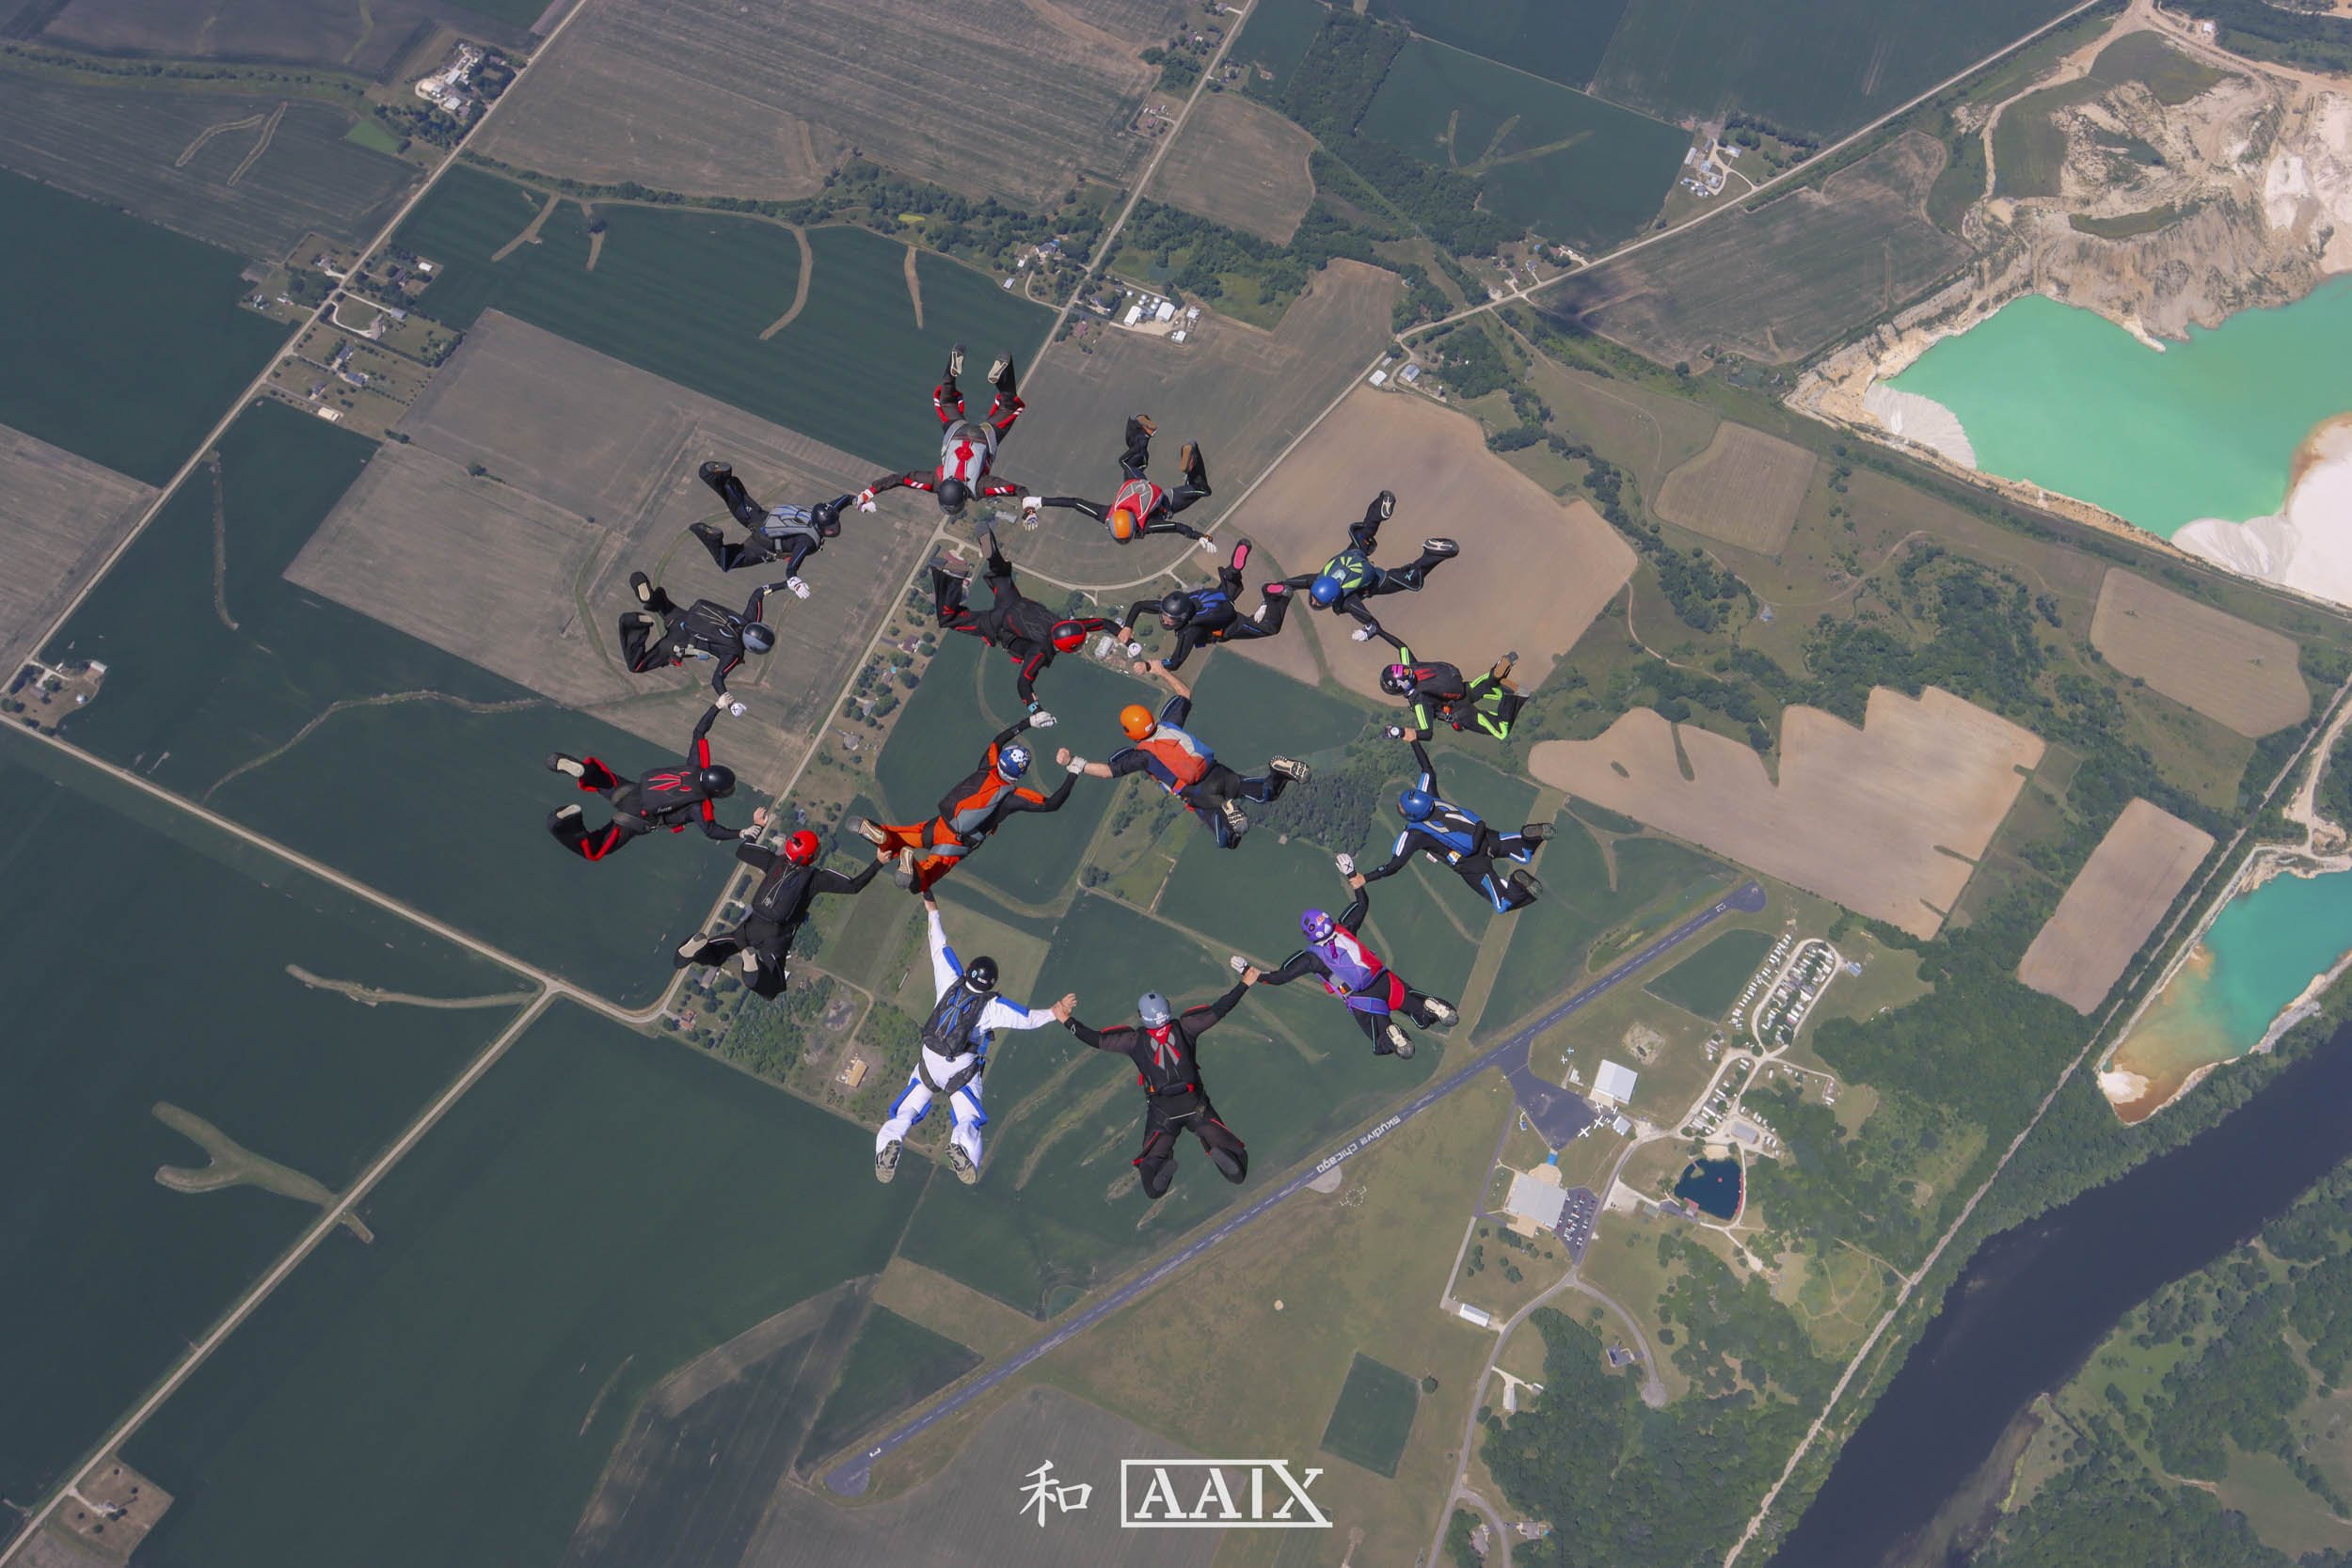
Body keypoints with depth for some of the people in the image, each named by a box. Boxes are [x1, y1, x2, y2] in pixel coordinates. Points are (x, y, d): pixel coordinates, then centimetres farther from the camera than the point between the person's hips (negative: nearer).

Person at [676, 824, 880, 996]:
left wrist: (756, 826, 31)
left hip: (751, 926, 3)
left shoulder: (775, 861, 5)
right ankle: (754, 962, -31)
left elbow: (740, 852, 19)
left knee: (710, 956, 15)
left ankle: (700, 946, -22)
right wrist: (879, 863, 2)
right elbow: (854, 886, -4)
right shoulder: (816, 877, -4)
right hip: (777, 937, -3)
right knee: (768, 988, 1)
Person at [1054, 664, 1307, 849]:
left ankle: (1226, 812, -33)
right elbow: (1186, 693, 22)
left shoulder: (1142, 755, -5)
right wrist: (1162, 672, 29)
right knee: (1268, 793, 16)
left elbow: (1107, 770, -7)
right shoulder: (1169, 723, 7)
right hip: (1220, 774, 5)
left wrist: (1072, 763, -4)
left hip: (1200, 795, -5)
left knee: (1226, 844, -3)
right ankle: (1277, 770, -15)